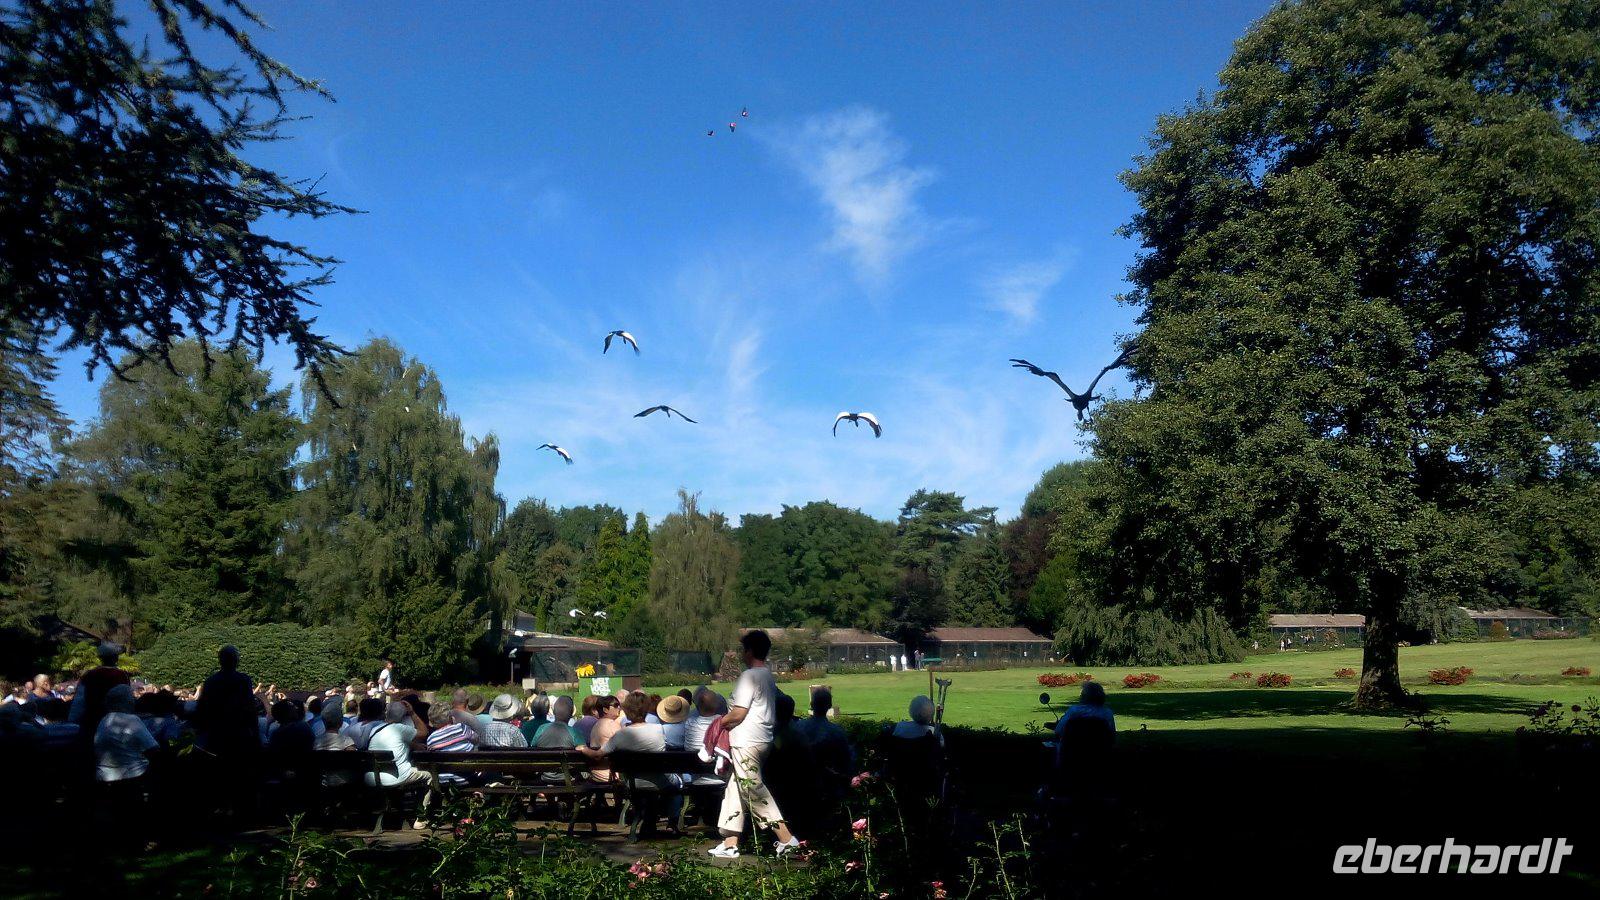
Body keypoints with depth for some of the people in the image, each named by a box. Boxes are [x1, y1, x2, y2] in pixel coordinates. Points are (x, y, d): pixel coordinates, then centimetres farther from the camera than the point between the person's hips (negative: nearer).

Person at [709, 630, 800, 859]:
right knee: (735, 789, 14)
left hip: (747, 742, -10)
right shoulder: (768, 676, 13)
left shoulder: (749, 676, -16)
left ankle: (786, 839, -5)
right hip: (763, 739, 10)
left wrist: (721, 722, 0)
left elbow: (738, 713, -19)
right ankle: (730, 843, 18)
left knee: (754, 791, -5)